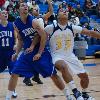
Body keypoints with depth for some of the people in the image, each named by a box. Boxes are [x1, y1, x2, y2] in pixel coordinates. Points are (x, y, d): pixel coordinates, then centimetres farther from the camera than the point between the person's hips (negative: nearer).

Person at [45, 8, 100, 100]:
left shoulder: (72, 28, -5)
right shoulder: (51, 28, -12)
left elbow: (90, 32, -8)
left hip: (70, 56, 4)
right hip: (57, 56, -4)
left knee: (84, 76, 6)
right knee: (63, 66, -38)